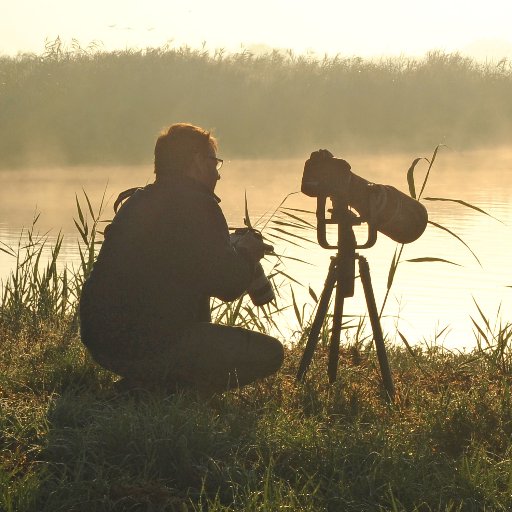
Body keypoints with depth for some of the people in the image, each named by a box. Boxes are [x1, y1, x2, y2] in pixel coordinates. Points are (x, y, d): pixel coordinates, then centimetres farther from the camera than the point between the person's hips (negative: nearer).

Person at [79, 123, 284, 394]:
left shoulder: (136, 202, 17)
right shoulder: (195, 205, -11)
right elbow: (228, 284, -13)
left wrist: (236, 253, 25)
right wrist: (246, 254, 9)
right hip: (149, 344, -10)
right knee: (268, 353, -7)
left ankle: (142, 383, 11)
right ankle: (158, 390, -10)